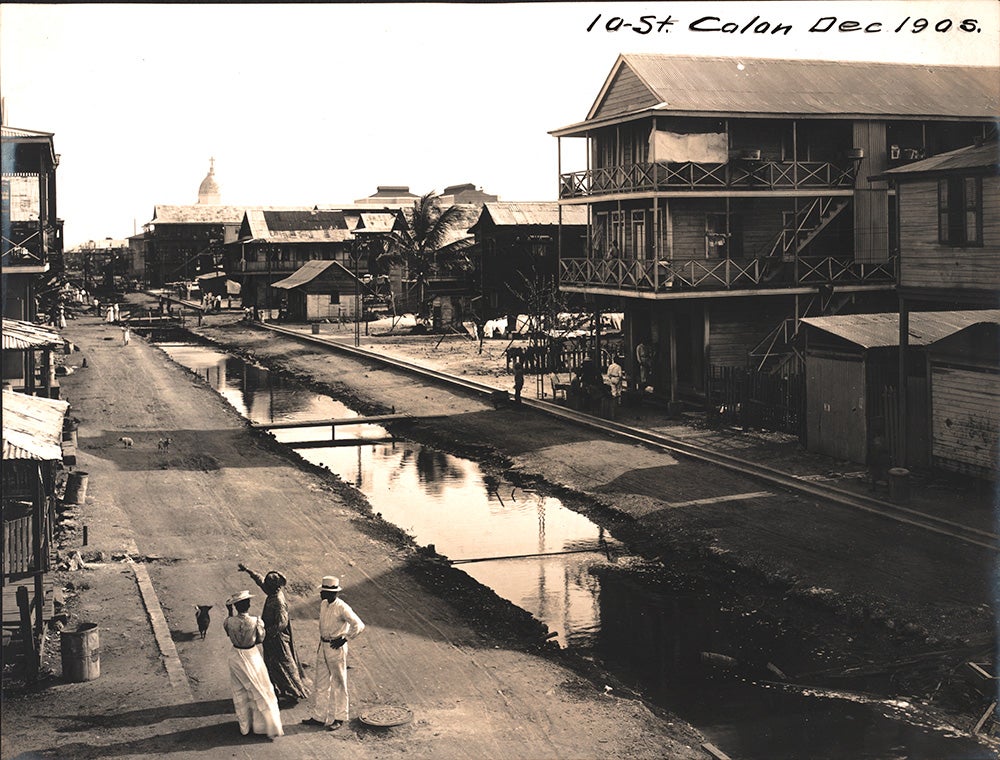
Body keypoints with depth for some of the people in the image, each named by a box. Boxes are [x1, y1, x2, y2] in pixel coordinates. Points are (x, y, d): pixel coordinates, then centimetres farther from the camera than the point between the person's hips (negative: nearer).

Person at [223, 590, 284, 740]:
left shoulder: (229, 622, -17)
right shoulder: (256, 622, -22)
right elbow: (260, 639, -5)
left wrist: (230, 613, 9)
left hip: (236, 657, 2)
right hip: (252, 656, -2)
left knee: (240, 693, 20)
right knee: (260, 691, 13)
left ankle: (245, 725, 30)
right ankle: (269, 725, 20)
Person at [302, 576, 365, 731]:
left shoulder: (342, 608, -19)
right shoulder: (323, 604, 4)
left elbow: (359, 625, -22)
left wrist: (344, 639, -18)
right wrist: (321, 643, 17)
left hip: (336, 648, -8)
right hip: (322, 647, 8)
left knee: (338, 683, 4)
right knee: (320, 682, 12)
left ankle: (339, 718, 14)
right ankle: (318, 716, 21)